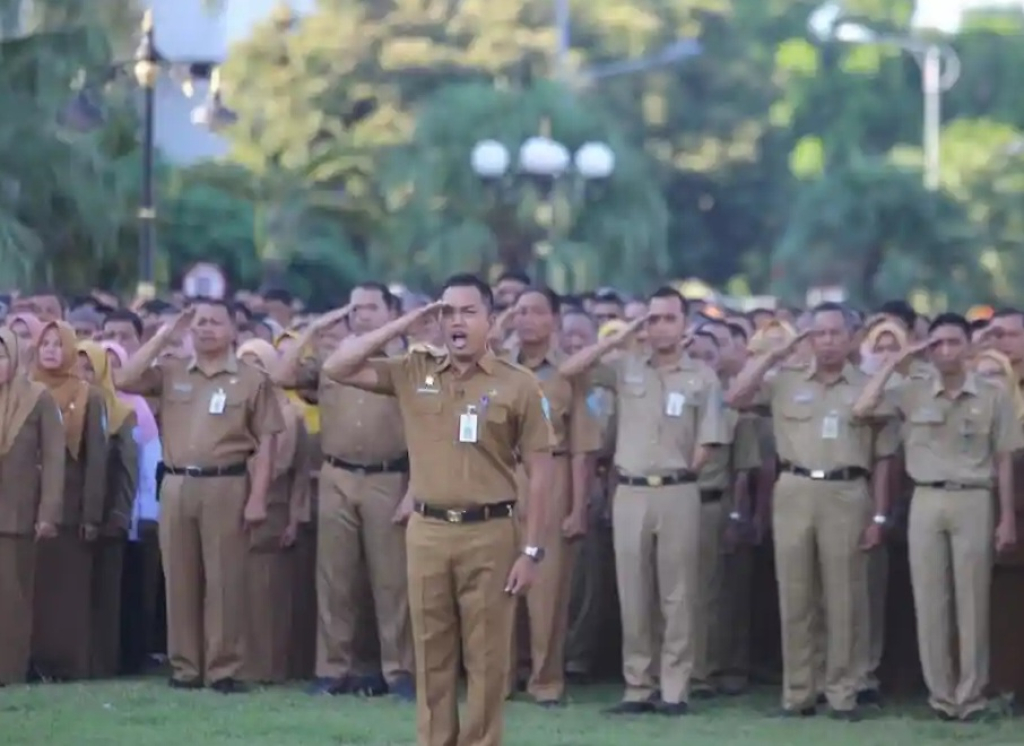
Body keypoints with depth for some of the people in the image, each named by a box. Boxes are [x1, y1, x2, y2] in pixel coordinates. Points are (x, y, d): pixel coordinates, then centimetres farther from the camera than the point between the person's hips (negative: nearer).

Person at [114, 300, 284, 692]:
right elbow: (124, 381, -2)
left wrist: (257, 497, -8)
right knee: (180, 579, 5)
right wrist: (163, 336, 0)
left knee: (224, 579, -2)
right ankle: (184, 666, 12)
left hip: (226, 486, -3)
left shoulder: (252, 379, 2)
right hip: (176, 485, 3)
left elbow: (265, 442, 0)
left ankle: (224, 668, 1)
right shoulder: (171, 373, 11)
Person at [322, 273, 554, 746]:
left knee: (486, 658, 1)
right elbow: (337, 368, 3)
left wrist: (531, 550, -6)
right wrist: (402, 326, -1)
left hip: (489, 533, -3)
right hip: (427, 531, 3)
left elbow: (539, 471, -1)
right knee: (432, 656, 7)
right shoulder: (414, 373, 7)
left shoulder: (517, 385, -1)